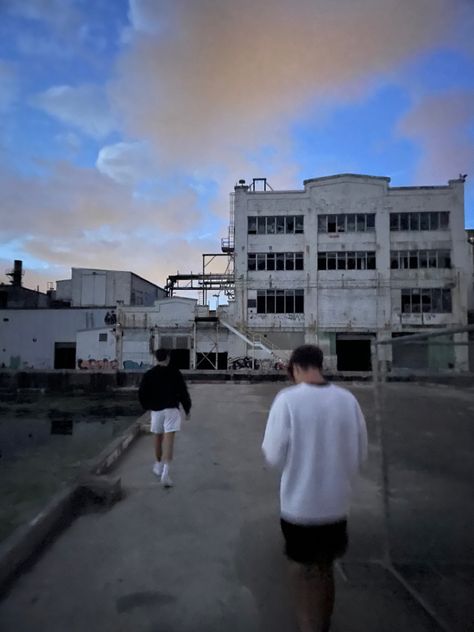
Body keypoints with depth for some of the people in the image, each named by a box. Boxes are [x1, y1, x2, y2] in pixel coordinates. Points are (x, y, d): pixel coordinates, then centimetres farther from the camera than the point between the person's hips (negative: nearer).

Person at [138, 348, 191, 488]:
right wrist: (187, 409, 8)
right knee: (169, 441, -6)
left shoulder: (148, 375, 2)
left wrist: (148, 407, 21)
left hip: (156, 410, 2)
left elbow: (142, 394, 3)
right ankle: (165, 472, -17)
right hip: (172, 409, -2)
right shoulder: (175, 373, -3)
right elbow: (183, 392, -3)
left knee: (158, 439, 20)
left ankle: (159, 466, 37)